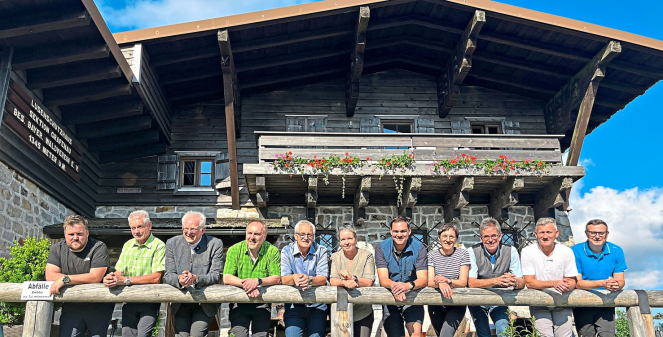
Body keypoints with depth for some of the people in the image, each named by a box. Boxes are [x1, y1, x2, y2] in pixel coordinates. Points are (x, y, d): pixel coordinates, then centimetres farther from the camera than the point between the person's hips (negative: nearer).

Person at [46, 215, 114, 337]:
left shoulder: (99, 248, -7)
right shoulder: (57, 249, 6)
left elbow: (95, 277, -16)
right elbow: (50, 276, -6)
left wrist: (65, 279, -18)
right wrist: (83, 279, -12)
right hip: (71, 309, 3)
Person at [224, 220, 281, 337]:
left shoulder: (273, 251, -3)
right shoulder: (234, 250, -2)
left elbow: (276, 278, -7)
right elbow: (226, 278, -7)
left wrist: (258, 281, -24)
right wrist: (245, 283, -23)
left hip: (262, 303, 0)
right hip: (239, 302, 0)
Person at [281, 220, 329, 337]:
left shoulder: (321, 251, 0)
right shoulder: (287, 251, 2)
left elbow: (323, 279, -10)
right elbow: (284, 279, -8)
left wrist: (309, 280, -32)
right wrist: (294, 278, -32)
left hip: (317, 305, 0)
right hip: (294, 305, 0)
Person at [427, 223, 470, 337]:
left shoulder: (463, 254, -2)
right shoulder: (432, 255, 1)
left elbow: (463, 282, -7)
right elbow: (430, 282, -8)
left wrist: (447, 280, -27)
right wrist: (440, 284, -31)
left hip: (456, 305, -2)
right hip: (436, 305, 2)